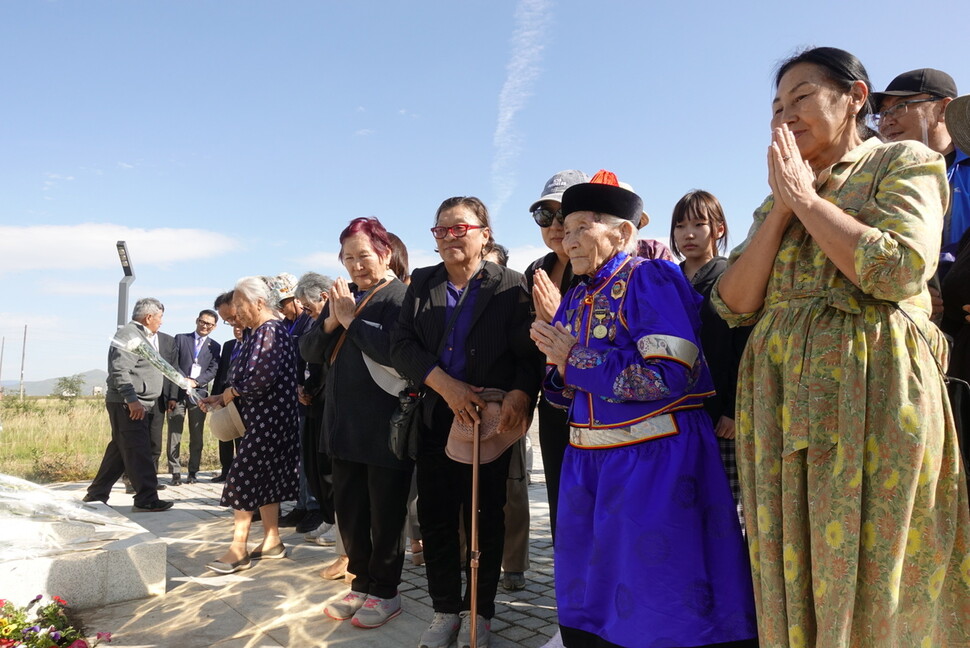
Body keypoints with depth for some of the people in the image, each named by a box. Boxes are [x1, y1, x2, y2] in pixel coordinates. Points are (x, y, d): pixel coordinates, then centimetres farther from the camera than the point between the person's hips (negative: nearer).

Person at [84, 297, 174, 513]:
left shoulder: (142, 335, 19)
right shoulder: (129, 334, -12)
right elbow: (120, 371, -21)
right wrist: (132, 400, -24)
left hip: (139, 405, 10)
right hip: (128, 405, -10)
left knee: (119, 450, 15)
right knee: (138, 452, -8)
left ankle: (96, 495, 25)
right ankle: (146, 500, -6)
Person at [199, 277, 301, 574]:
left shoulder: (269, 331, -15)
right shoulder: (261, 332, 15)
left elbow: (262, 378, -24)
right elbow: (249, 376, 16)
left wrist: (232, 392, -9)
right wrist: (223, 398, 5)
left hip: (266, 420, -10)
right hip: (264, 419, 10)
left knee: (243, 477, -5)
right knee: (265, 477, 13)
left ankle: (238, 549, 1)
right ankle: (272, 541, 21)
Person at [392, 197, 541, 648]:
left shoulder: (509, 286, -3)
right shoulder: (422, 283, 7)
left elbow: (528, 354, -9)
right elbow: (401, 345, -3)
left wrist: (520, 394, -28)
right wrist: (445, 384, -16)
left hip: (490, 419, -3)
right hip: (435, 417, 3)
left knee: (485, 518, 7)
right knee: (435, 514, 9)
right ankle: (445, 609, 25)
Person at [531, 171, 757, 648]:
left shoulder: (651, 279, -10)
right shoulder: (577, 296, 11)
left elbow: (670, 376, -22)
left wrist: (575, 358, -16)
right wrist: (559, 366, -6)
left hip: (655, 460, -7)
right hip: (589, 461, 8)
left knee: (657, 599, 3)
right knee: (590, 591, 17)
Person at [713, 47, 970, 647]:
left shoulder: (906, 163, 5)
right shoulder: (777, 199, 19)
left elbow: (900, 269, -16)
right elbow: (734, 304, 6)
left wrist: (806, 197, -7)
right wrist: (782, 207, 0)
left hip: (872, 390, -5)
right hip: (779, 400, 5)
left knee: (871, 573, 0)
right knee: (794, 575, 8)